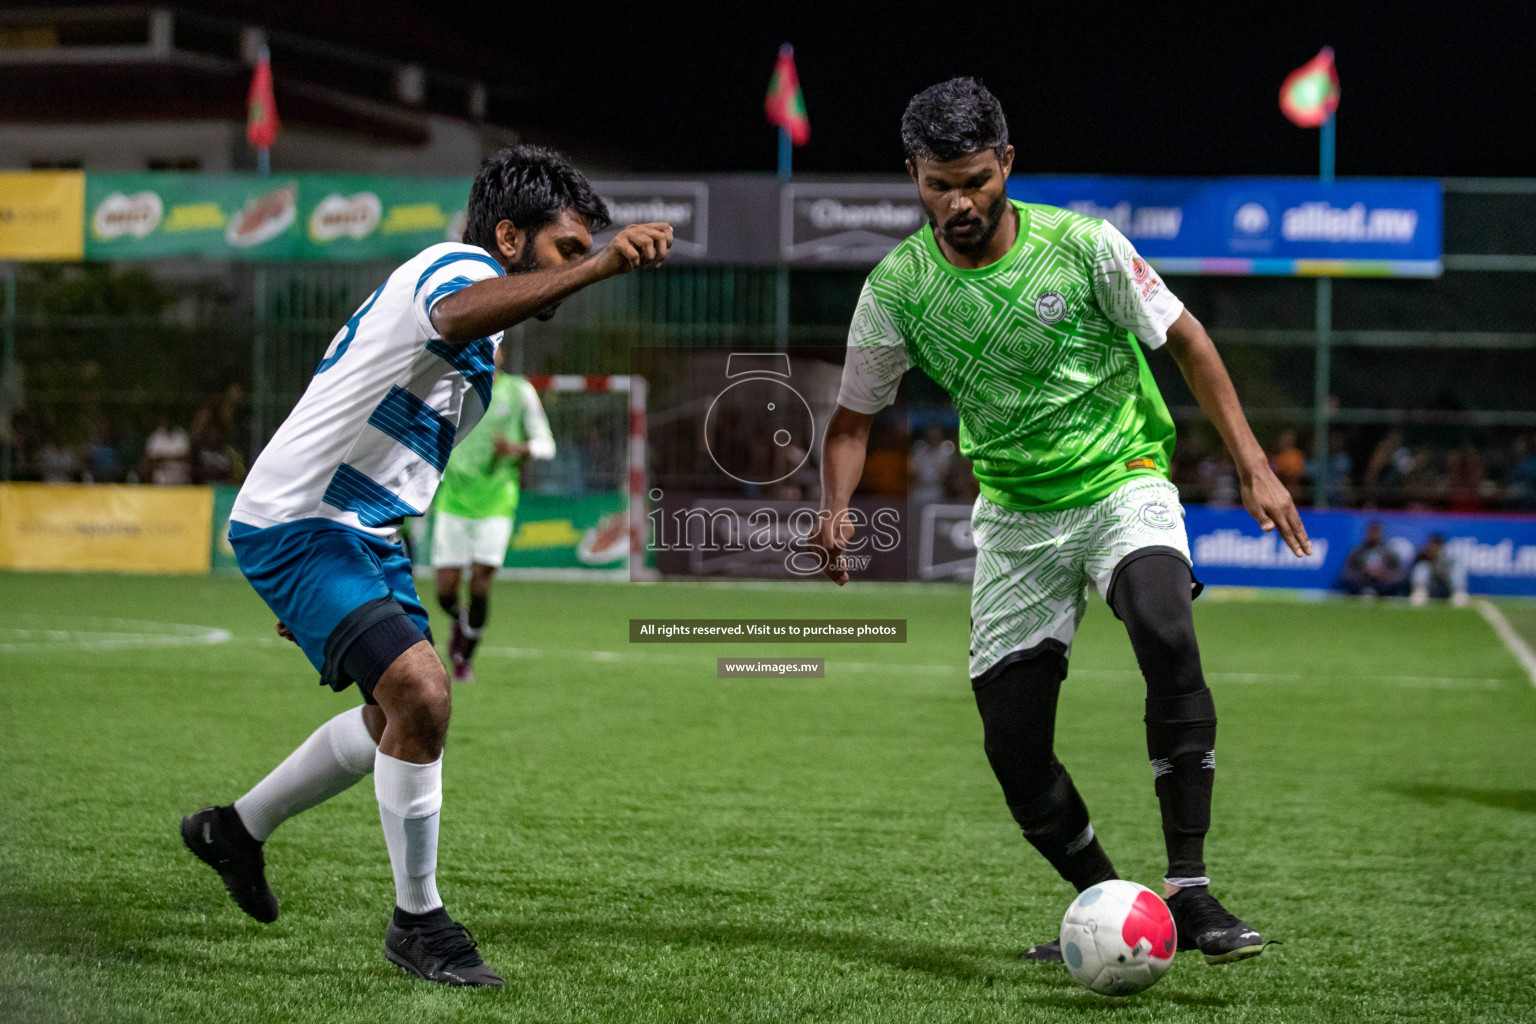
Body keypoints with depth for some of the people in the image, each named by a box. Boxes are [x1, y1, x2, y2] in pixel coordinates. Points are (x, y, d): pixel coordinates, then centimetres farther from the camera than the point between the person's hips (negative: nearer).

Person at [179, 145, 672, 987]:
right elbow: (456, 316, -44)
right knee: (420, 693, -23)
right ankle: (416, 922, -8)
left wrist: (321, 592, 29)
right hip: (295, 523, -11)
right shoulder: (456, 267, -15)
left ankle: (235, 830, 38)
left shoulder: (481, 350, 17)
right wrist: (598, 269, -57)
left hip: (362, 533, 11)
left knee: (400, 716, 19)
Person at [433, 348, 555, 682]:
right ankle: (460, 621, 33)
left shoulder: (519, 391, 0)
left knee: (480, 585, -11)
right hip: (453, 503, 2)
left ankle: (465, 657, 10)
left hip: (496, 504, -1)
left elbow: (545, 444, 4)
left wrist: (516, 448, -16)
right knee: (446, 590, -3)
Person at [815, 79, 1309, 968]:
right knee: (1013, 744, -2)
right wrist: (838, 510, -16)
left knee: (1166, 635, -33)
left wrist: (1255, 466, -6)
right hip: (1015, 514, 3)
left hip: (1123, 479, -3)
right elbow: (855, 416, 3)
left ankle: (1190, 893, -29)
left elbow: (1184, 339, -2)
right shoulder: (898, 286, -8)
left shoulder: (1083, 245, -14)